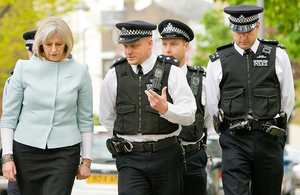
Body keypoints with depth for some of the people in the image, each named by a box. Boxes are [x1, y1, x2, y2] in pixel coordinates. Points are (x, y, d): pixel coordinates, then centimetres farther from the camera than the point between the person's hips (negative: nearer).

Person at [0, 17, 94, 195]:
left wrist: (86, 160, 6)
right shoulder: (24, 68, 2)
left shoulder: (80, 71, 2)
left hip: (64, 152, -1)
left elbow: (85, 119, 8)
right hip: (26, 150, 1)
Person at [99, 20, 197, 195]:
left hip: (166, 156, -1)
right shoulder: (115, 75, 6)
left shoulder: (171, 72, -1)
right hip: (130, 159, 1)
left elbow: (189, 116, -6)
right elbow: (106, 117, 19)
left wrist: (165, 108, -24)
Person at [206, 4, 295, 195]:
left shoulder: (278, 55, 6)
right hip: (234, 142, -1)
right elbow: (212, 105, 13)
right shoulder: (218, 61, 5)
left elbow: (288, 100, 13)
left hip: (269, 140, 1)